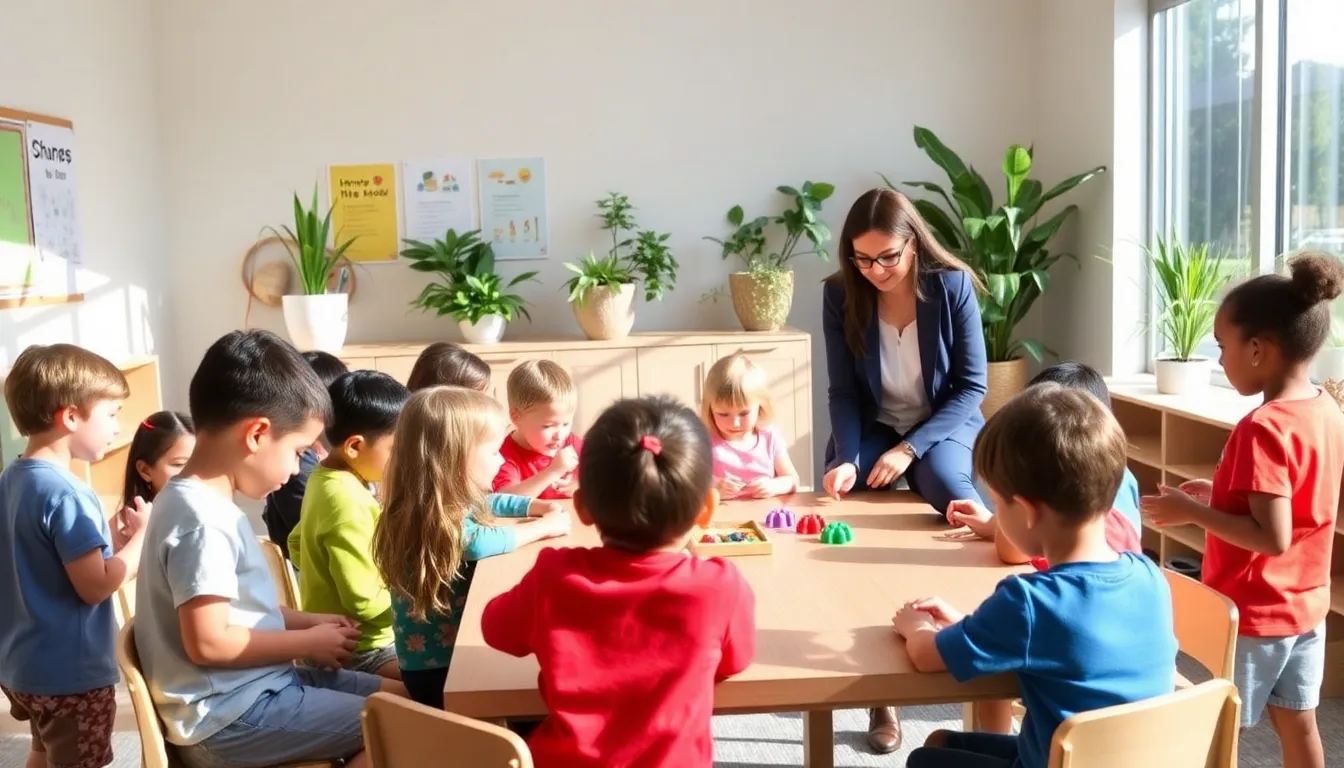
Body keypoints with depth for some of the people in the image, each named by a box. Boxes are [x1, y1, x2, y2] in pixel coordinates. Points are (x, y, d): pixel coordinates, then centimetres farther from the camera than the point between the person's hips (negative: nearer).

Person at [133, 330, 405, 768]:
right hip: (228, 718, -10)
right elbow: (209, 642, -26)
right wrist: (309, 641, -14)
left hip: (252, 686, 10)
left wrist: (307, 621, 6)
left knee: (402, 696, 10)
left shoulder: (206, 502, 9)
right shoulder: (202, 519, -22)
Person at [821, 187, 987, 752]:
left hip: (942, 425, -2)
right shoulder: (840, 294, -12)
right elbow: (843, 392, -9)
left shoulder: (952, 286, -17)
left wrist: (910, 448, -24)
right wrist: (846, 458, -27)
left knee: (952, 489, -35)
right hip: (873, 427, 2)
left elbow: (970, 385, -14)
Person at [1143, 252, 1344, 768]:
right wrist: (1221, 495, 9)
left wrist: (1193, 511, -21)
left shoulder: (1262, 429, -25)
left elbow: (1273, 538, -28)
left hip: (1252, 613, -8)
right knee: (1297, 723, 19)